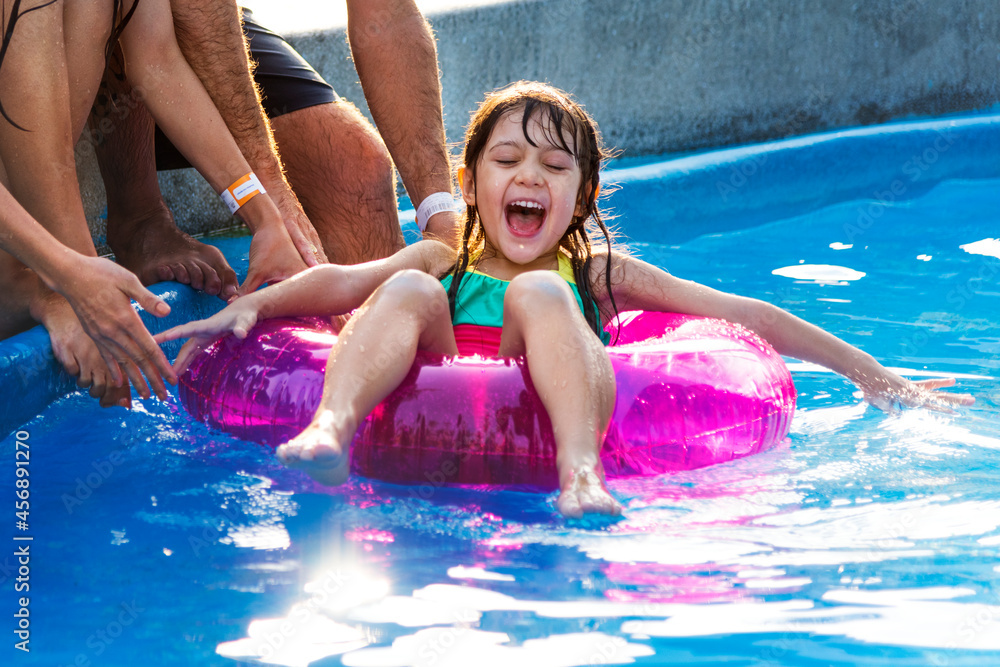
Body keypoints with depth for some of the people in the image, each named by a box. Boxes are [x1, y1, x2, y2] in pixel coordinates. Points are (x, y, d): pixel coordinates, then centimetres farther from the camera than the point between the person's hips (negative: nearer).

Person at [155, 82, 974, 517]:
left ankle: (582, 473, -49)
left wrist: (874, 377, 19)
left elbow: (747, 318, 22)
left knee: (539, 293, -21)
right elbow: (337, 283, 10)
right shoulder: (441, 264, 28)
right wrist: (252, 305, -9)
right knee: (409, 292, -18)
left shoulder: (599, 272, 26)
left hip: (547, 422, -1)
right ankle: (329, 428, -49)